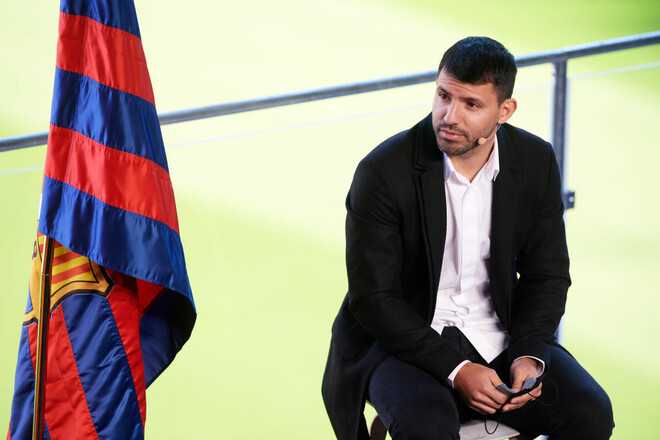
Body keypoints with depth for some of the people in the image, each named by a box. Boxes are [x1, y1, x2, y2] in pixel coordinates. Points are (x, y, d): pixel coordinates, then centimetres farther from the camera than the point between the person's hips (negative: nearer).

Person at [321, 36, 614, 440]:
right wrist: (454, 370, -23)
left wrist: (529, 355, -12)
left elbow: (547, 275, 6)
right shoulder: (383, 171, -16)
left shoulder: (536, 162, -3)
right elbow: (372, 298, -15)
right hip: (403, 340, -4)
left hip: (500, 335, 4)